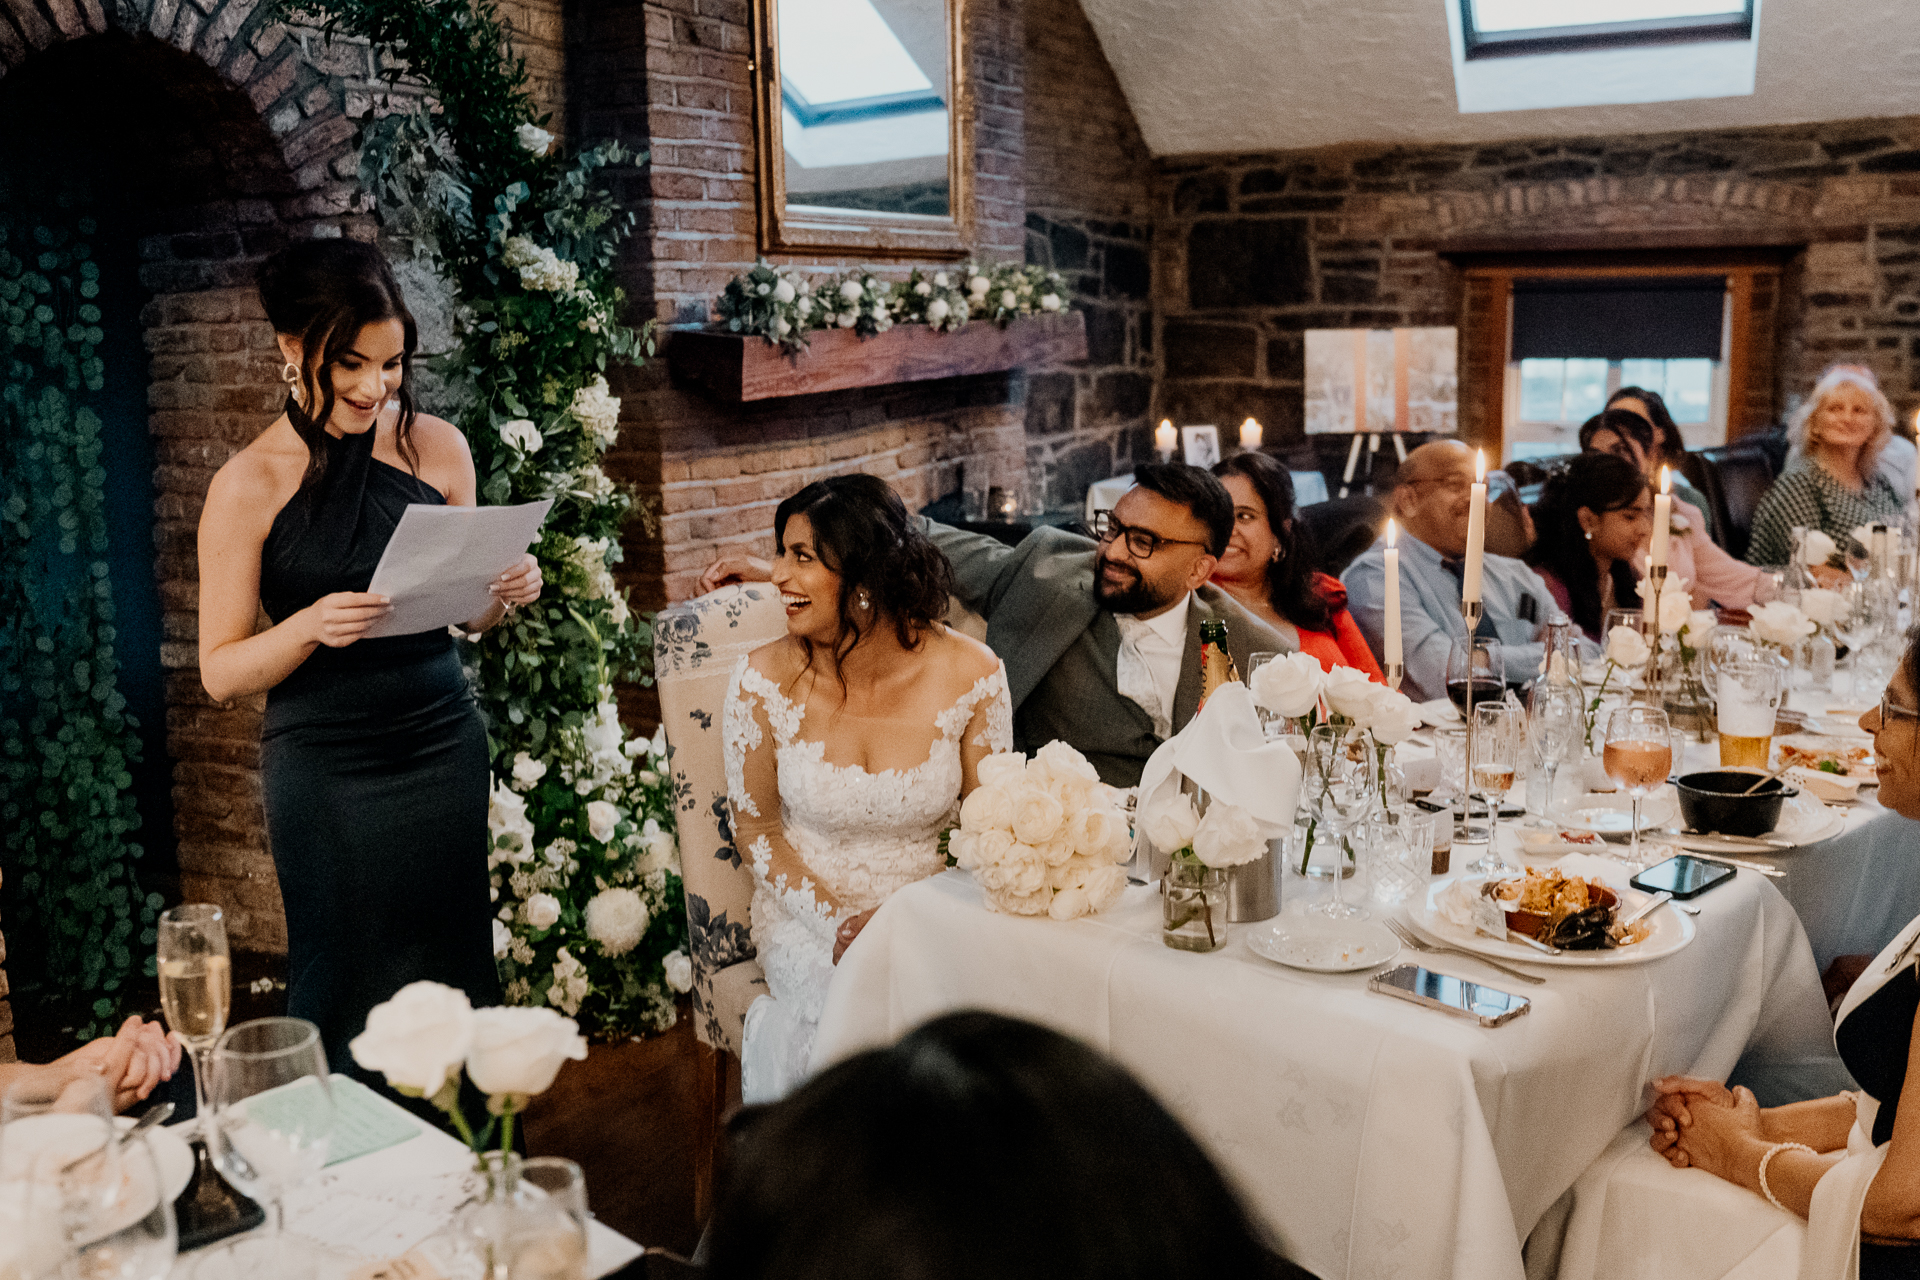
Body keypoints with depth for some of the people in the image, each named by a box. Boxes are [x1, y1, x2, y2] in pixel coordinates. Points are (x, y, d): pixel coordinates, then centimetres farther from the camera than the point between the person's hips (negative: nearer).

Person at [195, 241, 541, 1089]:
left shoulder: (437, 447, 2)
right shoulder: (249, 486, -8)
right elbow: (220, 672, -6)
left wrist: (506, 593, -7)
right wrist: (310, 626, -24)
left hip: (443, 743, 3)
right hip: (324, 770, -3)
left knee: (453, 970, 10)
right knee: (342, 987, 6)